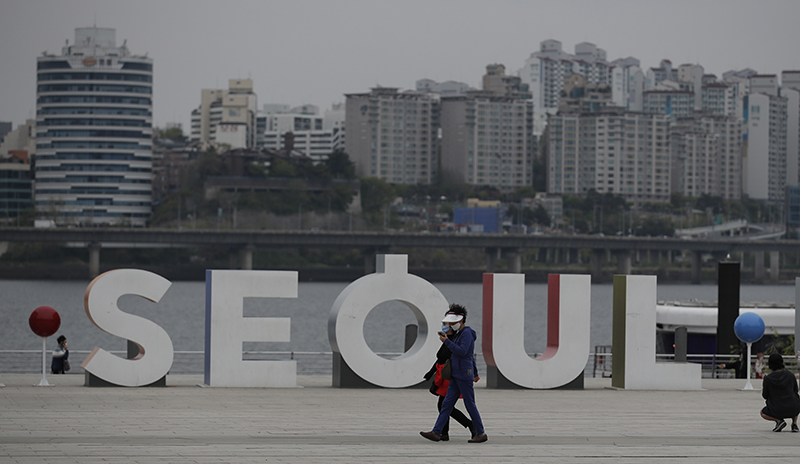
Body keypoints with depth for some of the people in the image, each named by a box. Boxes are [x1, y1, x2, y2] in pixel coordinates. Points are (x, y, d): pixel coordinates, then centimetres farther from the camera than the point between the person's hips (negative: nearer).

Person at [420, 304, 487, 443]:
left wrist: (447, 341, -18)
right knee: (447, 403, 4)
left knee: (470, 405, -4)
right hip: (456, 375, 10)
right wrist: (475, 373, 31)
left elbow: (462, 351, -24)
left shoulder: (467, 333, -11)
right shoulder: (460, 333, 18)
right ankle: (436, 432, 1)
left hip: (464, 375, -10)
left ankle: (481, 434, 4)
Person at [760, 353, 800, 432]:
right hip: (793, 411, 2)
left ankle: (779, 421, 0)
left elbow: (765, 396, 5)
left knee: (763, 413, 30)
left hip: (777, 411, -2)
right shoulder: (791, 375, 0)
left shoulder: (768, 379, -7)